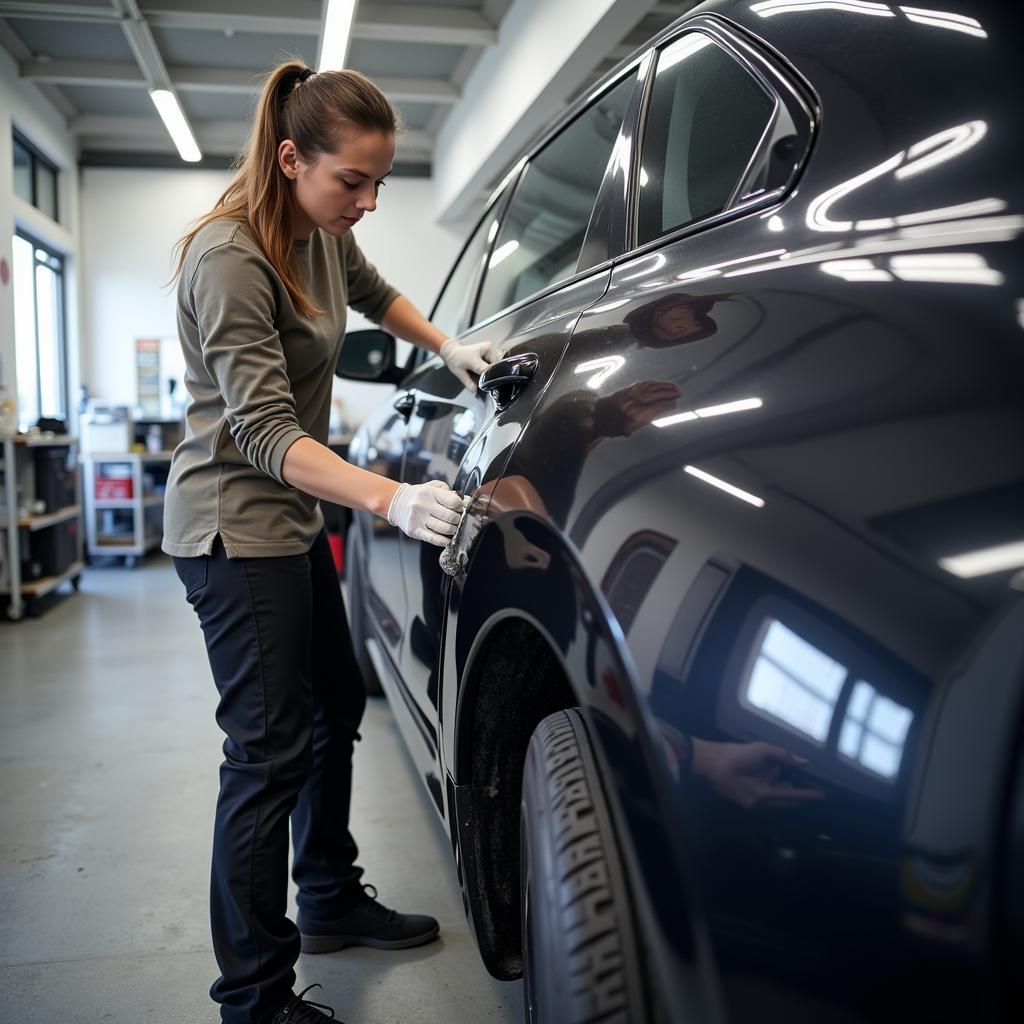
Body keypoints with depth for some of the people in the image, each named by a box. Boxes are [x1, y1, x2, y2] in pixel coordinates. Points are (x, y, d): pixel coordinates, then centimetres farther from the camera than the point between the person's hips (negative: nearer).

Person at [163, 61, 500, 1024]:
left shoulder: (323, 233, 4)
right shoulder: (229, 257, -22)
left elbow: (375, 293, 27)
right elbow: (264, 430, -28)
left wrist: (447, 346, 10)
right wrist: (390, 499, -40)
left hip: (293, 514, 10)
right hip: (234, 524, -9)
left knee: (336, 702, 17)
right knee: (270, 749, -7)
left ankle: (331, 900, 36)